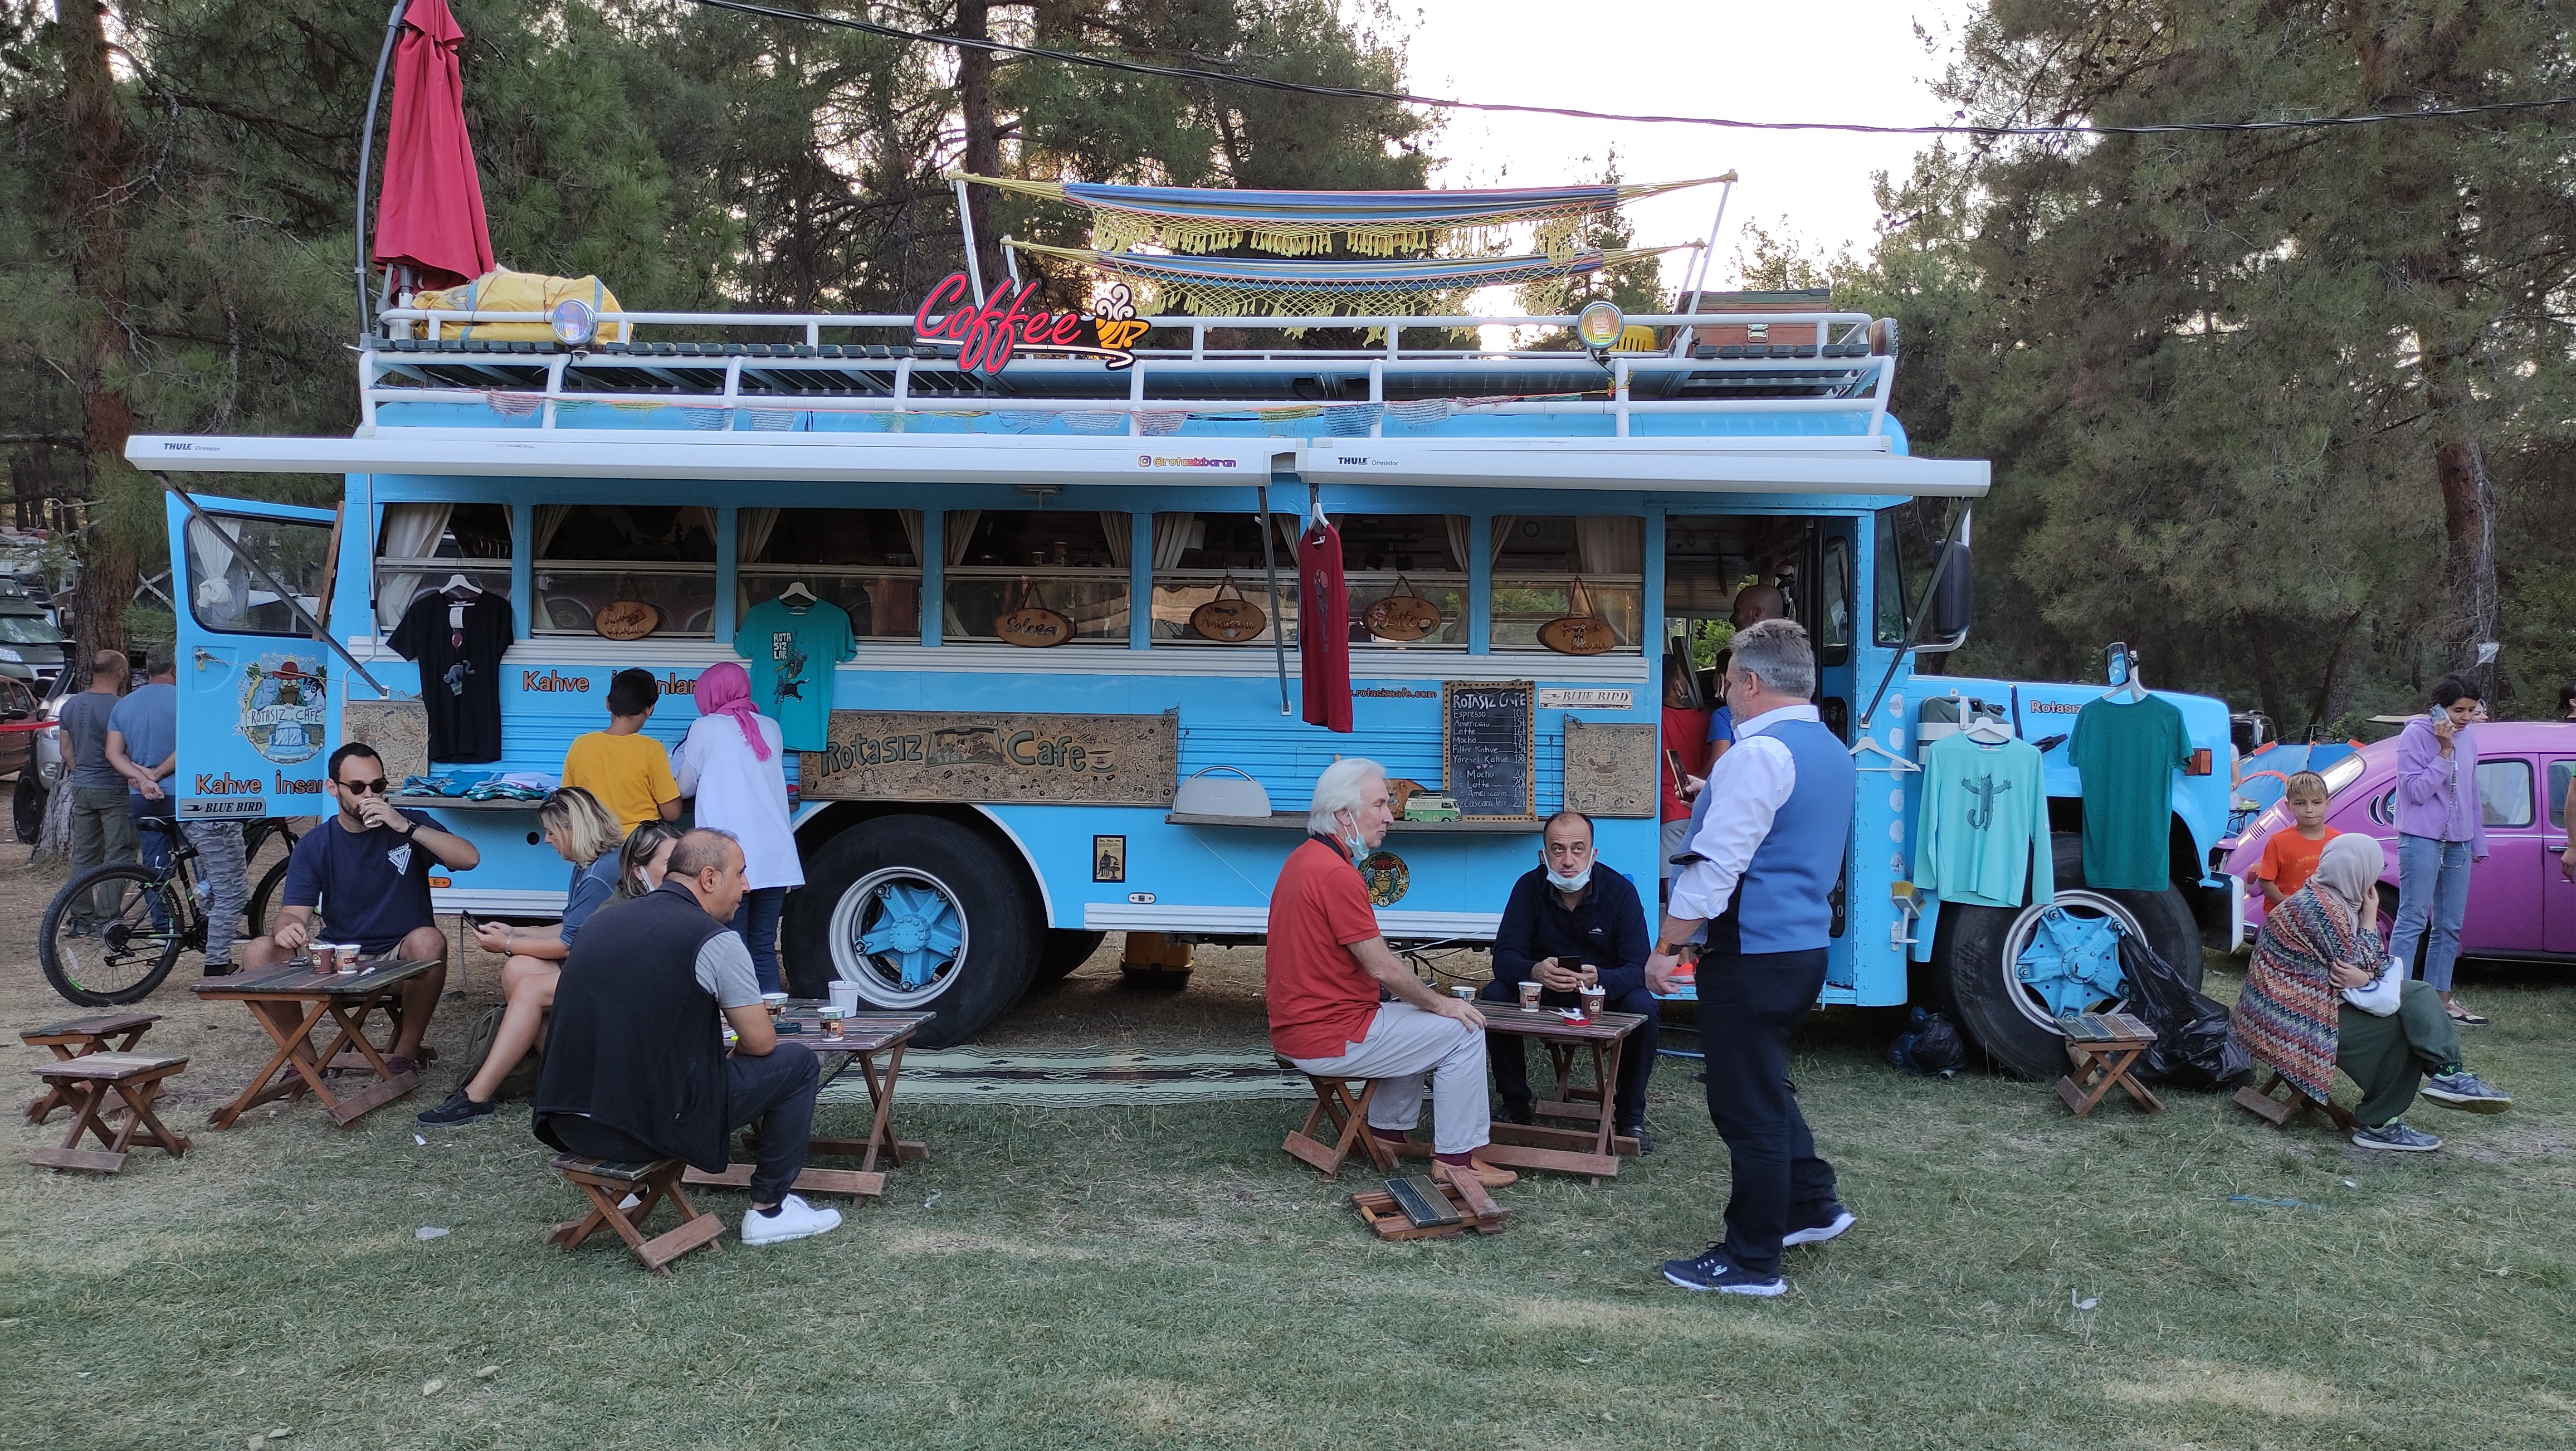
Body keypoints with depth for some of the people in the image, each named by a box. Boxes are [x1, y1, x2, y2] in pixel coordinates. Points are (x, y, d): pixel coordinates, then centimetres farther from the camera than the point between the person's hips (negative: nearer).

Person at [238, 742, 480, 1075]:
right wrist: (287, 929, -31)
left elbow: (469, 858, -16)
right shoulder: (313, 846, 4)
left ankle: (406, 1051, -17)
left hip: (402, 960, -2)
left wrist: (405, 826, -25)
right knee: (258, 952, -19)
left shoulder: (410, 827, 0)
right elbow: (295, 913, -6)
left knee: (428, 940, -35)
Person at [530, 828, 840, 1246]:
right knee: (797, 1063, 10)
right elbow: (761, 1043, -3)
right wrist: (734, 1052, 20)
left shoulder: (601, 923, 12)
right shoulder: (715, 940, -9)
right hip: (654, 1124, -7)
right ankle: (769, 1211, 16)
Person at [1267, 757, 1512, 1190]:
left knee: (1417, 1020, 29)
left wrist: (1427, 1000, 14)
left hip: (1293, 1028, 10)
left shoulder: (1303, 859, 10)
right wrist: (1439, 1004, -4)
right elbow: (1382, 968, -20)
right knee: (1462, 1032, -2)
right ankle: (1455, 1157, 5)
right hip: (1329, 1041, -10)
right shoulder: (1336, 874, -23)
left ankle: (1390, 1128, 33)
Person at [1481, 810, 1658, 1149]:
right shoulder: (1529, 887, -13)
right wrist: (1534, 971, -45)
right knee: (1495, 995, -25)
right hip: (1543, 994, 1)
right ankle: (1516, 1106, -9)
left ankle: (1630, 1117, -12)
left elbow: (1639, 968, -22)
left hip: (1605, 992, -1)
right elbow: (1504, 957, -20)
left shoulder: (1620, 890, -16)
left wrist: (1599, 979, -46)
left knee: (1642, 1007, -31)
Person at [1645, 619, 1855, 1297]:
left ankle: (1752, 1263, 9)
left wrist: (1667, 947, -14)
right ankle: (1812, 1204, 32)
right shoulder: (1833, 752, 11)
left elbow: (1716, 863, -21)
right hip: (1806, 942, 10)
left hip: (1753, 955, -10)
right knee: (1765, 1084, 25)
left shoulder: (1760, 754, -18)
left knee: (1748, 1102, 0)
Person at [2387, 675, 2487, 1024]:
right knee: (2413, 919, -8)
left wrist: (2478, 842, 19)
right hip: (2422, 838, -7)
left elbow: (2471, 792, 18)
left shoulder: (2468, 736, 10)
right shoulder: (2416, 734, -10)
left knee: (2450, 926, 9)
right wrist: (2445, 751, -19)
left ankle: (2440, 997, 16)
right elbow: (2416, 791, -16)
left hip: (2458, 843, 7)